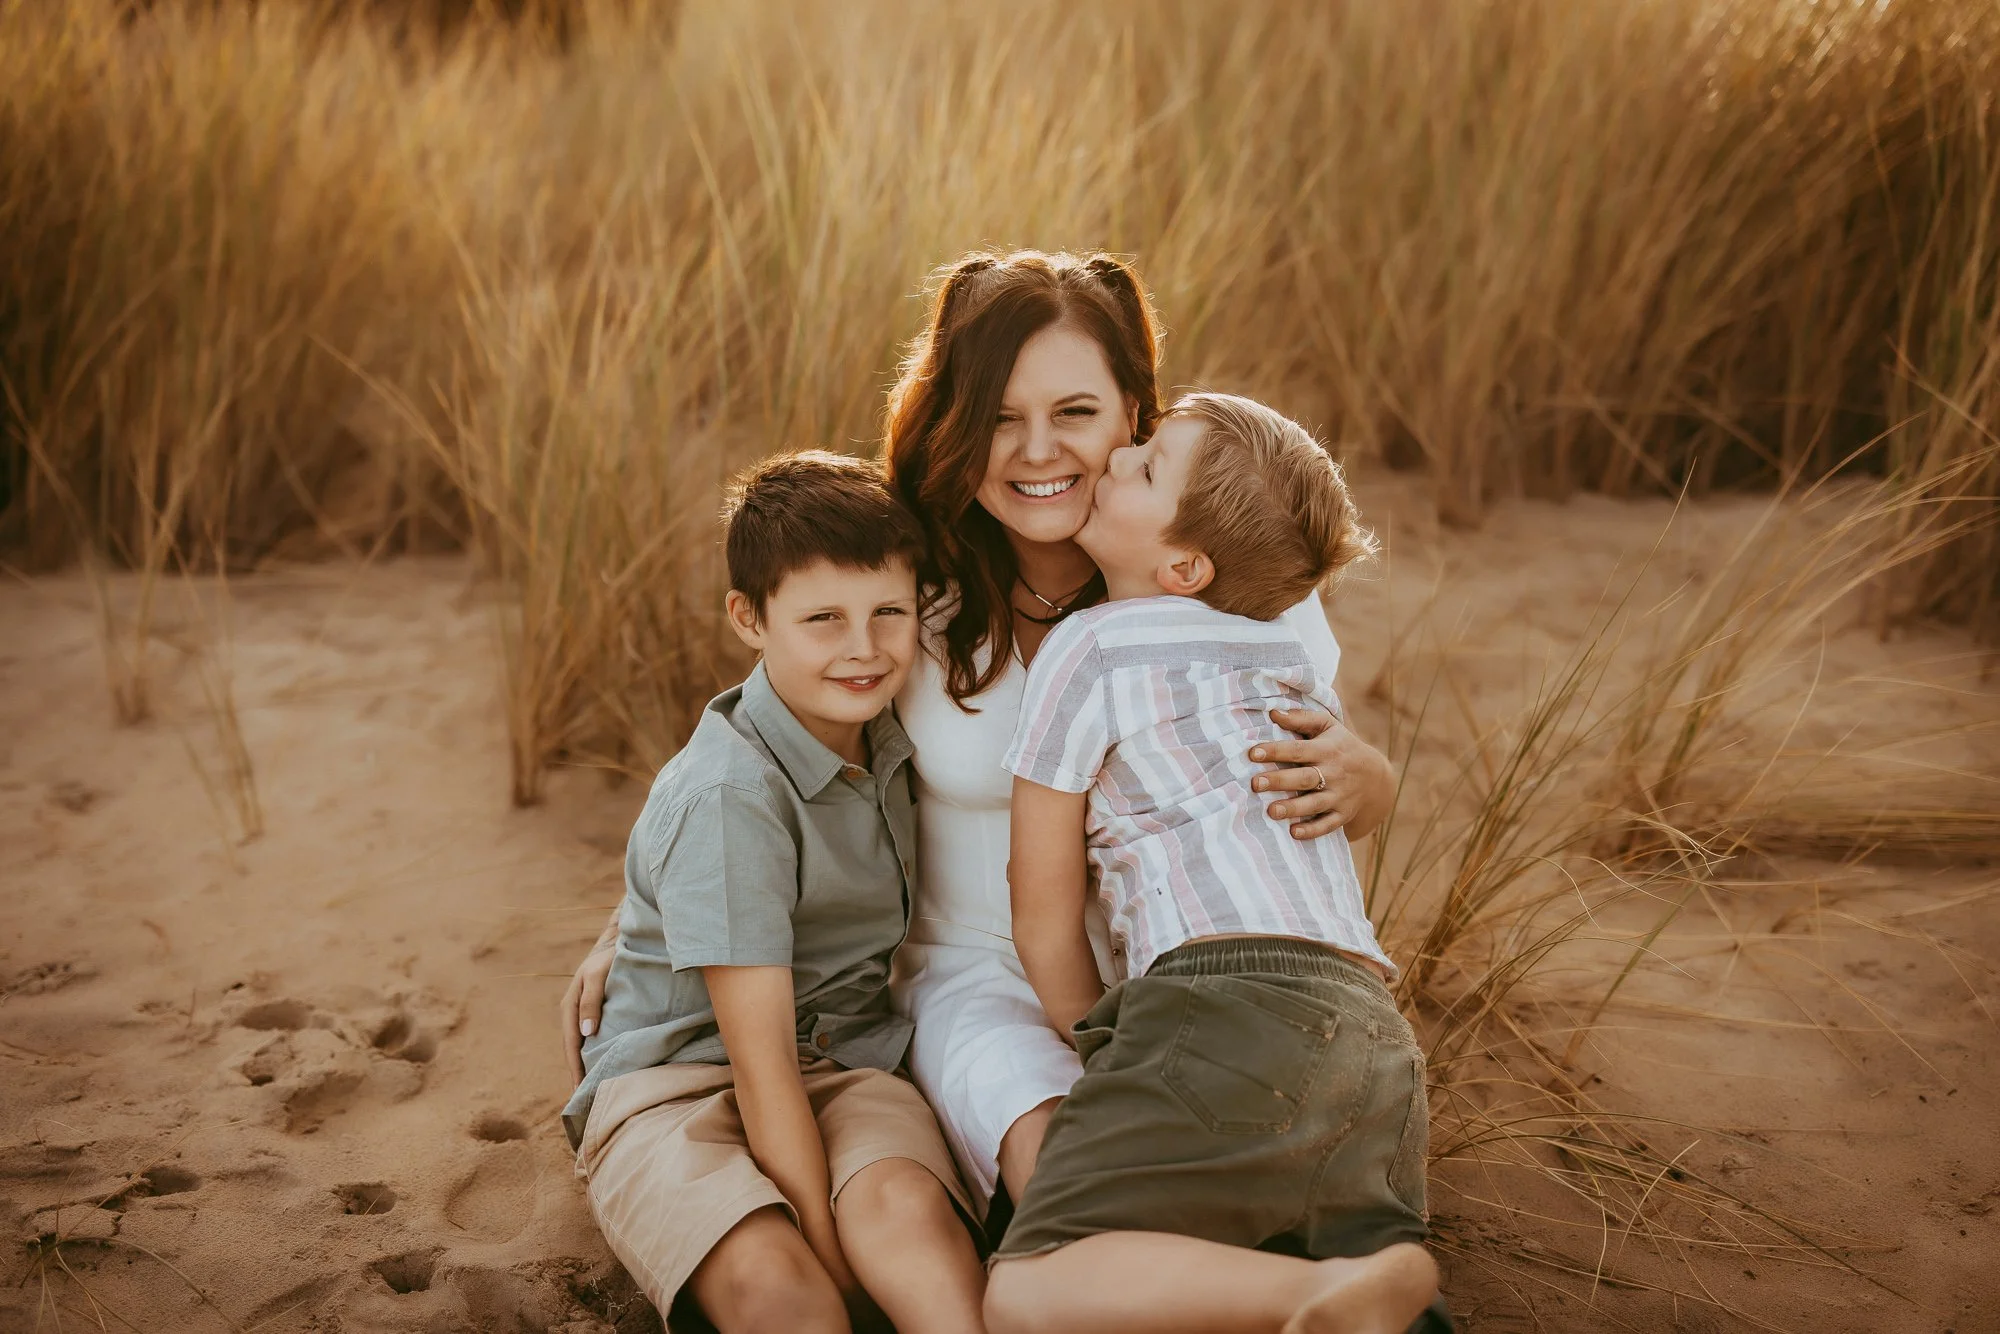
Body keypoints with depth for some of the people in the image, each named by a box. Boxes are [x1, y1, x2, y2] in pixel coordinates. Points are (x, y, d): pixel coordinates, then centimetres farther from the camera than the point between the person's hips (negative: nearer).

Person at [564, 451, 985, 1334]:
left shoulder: (884, 744, 4)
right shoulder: (729, 798, -18)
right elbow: (759, 1059, -18)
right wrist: (830, 1251, -19)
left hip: (846, 1062, 5)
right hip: (679, 1085, -5)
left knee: (903, 1204, -31)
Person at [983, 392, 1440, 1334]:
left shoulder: (1089, 649, 5)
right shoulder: (1294, 660, 25)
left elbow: (1043, 920, 9)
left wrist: (1113, 1067, 23)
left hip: (1236, 1008, -8)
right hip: (1376, 1037, 8)